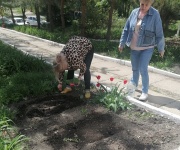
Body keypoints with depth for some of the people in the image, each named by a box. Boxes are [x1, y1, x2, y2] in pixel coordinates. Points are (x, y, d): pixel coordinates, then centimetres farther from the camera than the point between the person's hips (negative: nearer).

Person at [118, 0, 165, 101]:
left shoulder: (155, 14, -13)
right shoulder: (134, 12, -2)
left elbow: (159, 33, -8)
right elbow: (126, 29, 5)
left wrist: (161, 48, -3)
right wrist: (122, 43, 7)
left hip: (147, 48, -4)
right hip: (134, 48, 4)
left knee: (143, 70, -6)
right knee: (135, 69, 17)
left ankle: (145, 92, 10)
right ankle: (134, 84, 40)